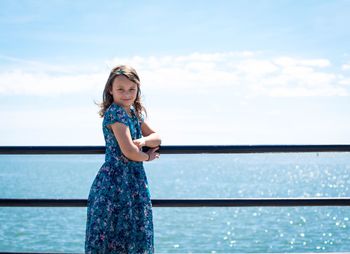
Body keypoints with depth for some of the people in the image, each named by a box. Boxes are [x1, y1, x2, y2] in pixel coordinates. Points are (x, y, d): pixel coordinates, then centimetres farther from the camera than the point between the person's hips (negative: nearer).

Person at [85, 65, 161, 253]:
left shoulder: (134, 112, 12)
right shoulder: (116, 112, -14)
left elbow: (156, 138, 15)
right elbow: (129, 152, -22)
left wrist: (142, 141, -7)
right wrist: (147, 156, -2)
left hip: (134, 183, 9)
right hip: (115, 184, -9)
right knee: (110, 238, -5)